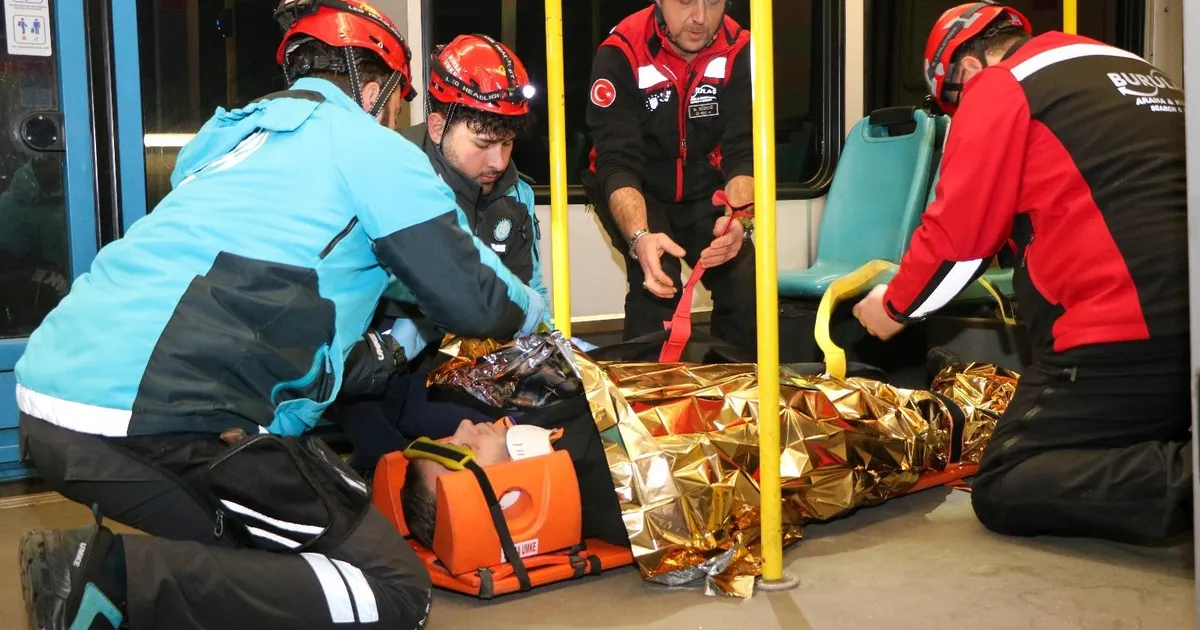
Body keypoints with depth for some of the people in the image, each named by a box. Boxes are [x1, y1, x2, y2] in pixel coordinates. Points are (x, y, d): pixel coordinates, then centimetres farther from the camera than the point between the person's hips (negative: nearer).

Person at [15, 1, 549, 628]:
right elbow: (475, 302, 4)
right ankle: (116, 579, -15)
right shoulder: (372, 147, 4)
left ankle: (101, 571, 3)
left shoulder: (234, 138, 27)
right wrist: (531, 308, 28)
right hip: (158, 422, -9)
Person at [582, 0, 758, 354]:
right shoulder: (621, 53, -23)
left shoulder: (738, 51, -16)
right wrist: (640, 236, -47)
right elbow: (618, 164, -28)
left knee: (744, 283, -14)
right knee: (656, 279, -27)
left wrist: (737, 218, -41)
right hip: (636, 190, -2)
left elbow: (744, 153, -19)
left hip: (703, 188, 3)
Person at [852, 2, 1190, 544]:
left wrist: (895, 307, 15)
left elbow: (958, 233, -2)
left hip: (1125, 340, -8)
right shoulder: (1140, 73, 25)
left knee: (1003, 492, -1)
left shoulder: (1000, 87, 0)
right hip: (1182, 330, 8)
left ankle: (1185, 482, -22)